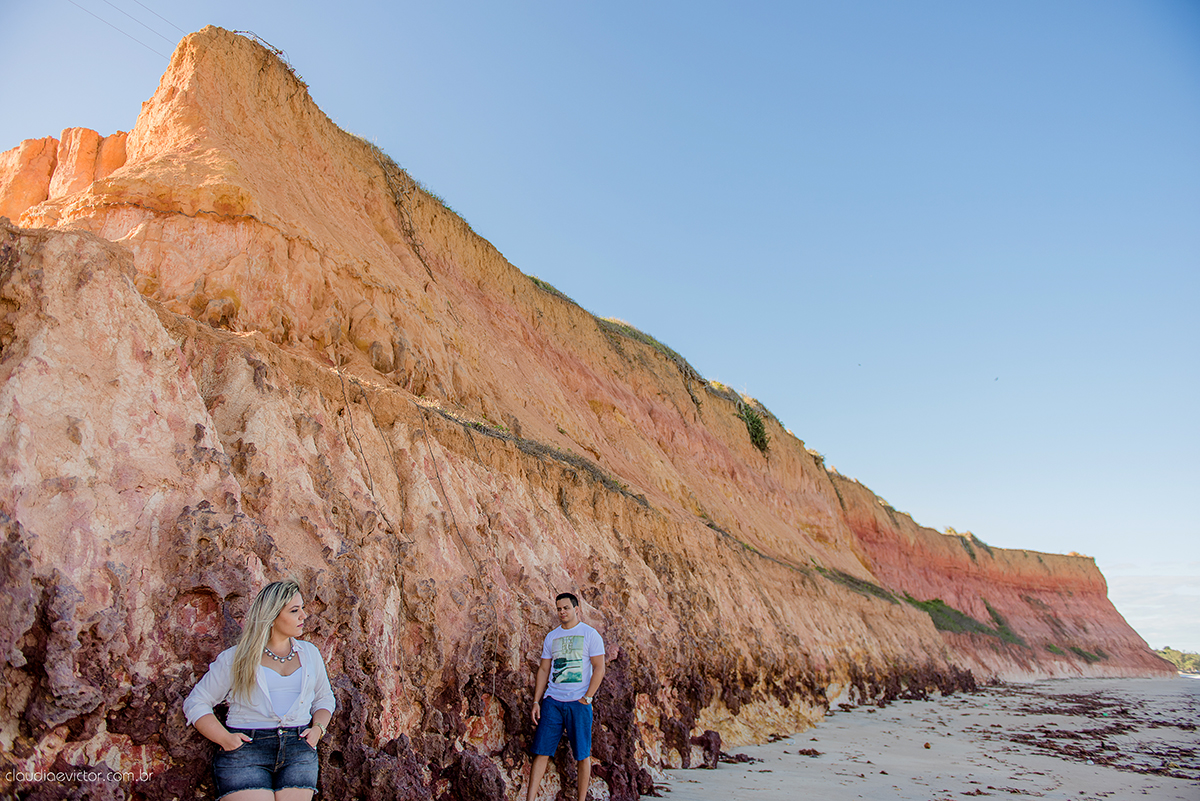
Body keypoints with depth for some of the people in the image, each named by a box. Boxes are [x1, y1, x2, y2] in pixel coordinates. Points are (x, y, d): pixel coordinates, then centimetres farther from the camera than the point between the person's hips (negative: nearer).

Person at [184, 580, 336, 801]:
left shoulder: (309, 653, 17)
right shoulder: (235, 658, 6)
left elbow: (324, 699, 26)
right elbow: (196, 703, 8)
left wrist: (318, 728, 6)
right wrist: (224, 738, -5)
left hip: (298, 751, 3)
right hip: (245, 750, -3)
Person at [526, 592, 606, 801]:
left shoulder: (590, 634, -1)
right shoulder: (551, 637, 12)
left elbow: (599, 669, -4)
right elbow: (544, 670, 14)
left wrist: (586, 698, -10)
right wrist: (536, 702, 7)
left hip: (578, 703, -3)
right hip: (552, 701, 3)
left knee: (582, 754, 2)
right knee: (541, 751, 0)